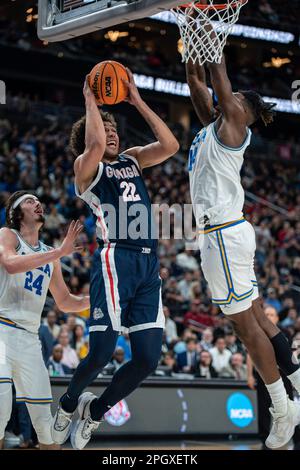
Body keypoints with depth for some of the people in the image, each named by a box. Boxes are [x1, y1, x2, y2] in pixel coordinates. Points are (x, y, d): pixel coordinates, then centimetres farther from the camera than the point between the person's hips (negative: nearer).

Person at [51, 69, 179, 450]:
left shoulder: (131, 160, 22)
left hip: (148, 263, 6)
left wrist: (137, 101, 8)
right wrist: (90, 99, -5)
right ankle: (68, 404, 20)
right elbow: (96, 143, -19)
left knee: (147, 359, -1)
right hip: (115, 260, -6)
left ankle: (95, 411, 22)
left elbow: (170, 146, 8)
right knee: (101, 351, -12)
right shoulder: (86, 167, 3)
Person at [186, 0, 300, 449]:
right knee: (256, 318, 13)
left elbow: (219, 79, -11)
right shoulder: (215, 123, 16)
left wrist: (211, 37, -3)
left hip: (224, 234, -9)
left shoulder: (233, 122, -6)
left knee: (246, 324, -5)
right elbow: (198, 83, 19)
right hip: (224, 232, 9)